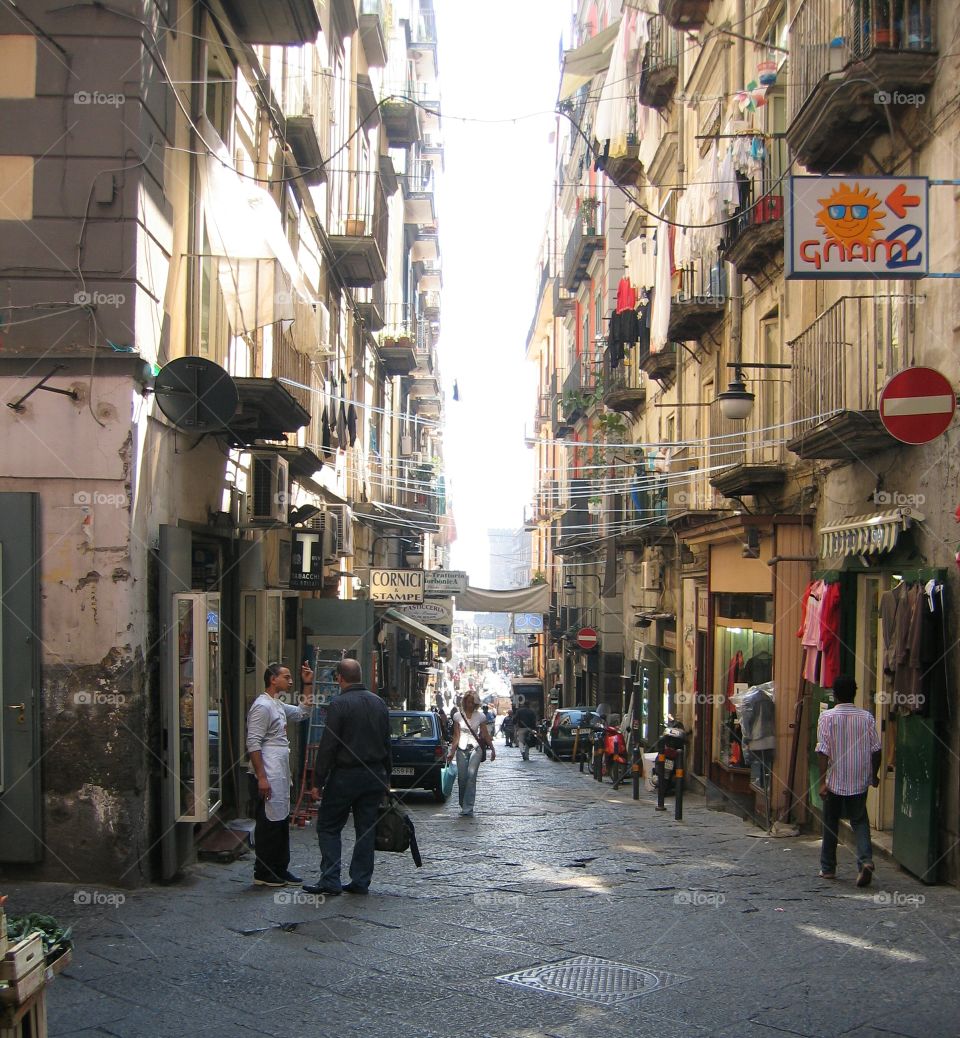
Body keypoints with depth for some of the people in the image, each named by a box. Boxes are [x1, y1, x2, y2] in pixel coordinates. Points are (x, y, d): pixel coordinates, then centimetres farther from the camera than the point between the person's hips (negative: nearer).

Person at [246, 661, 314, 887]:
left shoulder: (278, 705, 16)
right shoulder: (262, 706, -13)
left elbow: (303, 713, 33)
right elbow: (253, 744, -19)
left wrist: (308, 684, 21)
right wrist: (261, 777, -23)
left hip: (281, 774, 10)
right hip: (269, 776, -10)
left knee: (281, 822, 13)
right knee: (269, 823, -4)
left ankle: (280, 870, 21)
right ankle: (263, 874, 3)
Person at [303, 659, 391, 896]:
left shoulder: (339, 704, -12)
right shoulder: (379, 703, 8)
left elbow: (327, 746, -14)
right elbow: (387, 744, 14)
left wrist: (319, 781, -9)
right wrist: (386, 777, 21)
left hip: (345, 776, -6)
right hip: (374, 776, 6)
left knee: (328, 827, 4)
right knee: (366, 829, 10)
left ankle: (330, 880, -1)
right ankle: (361, 881, 11)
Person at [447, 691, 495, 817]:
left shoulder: (480, 716, 3)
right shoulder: (458, 715, 4)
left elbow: (485, 735, 7)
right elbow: (456, 736, 5)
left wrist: (492, 749, 4)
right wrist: (451, 752, 0)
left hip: (475, 749, -2)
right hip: (462, 749, 2)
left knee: (471, 776, -14)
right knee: (462, 778, 0)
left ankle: (468, 808, -17)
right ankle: (463, 805, 19)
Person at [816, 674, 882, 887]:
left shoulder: (827, 717, -9)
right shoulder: (867, 717, -2)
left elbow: (823, 751, -13)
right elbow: (875, 749, 1)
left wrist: (822, 781, -11)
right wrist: (874, 775, 15)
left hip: (834, 781, -1)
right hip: (859, 782, 1)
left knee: (830, 824, 12)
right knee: (860, 822, 9)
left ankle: (828, 869, 20)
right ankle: (865, 860, -14)